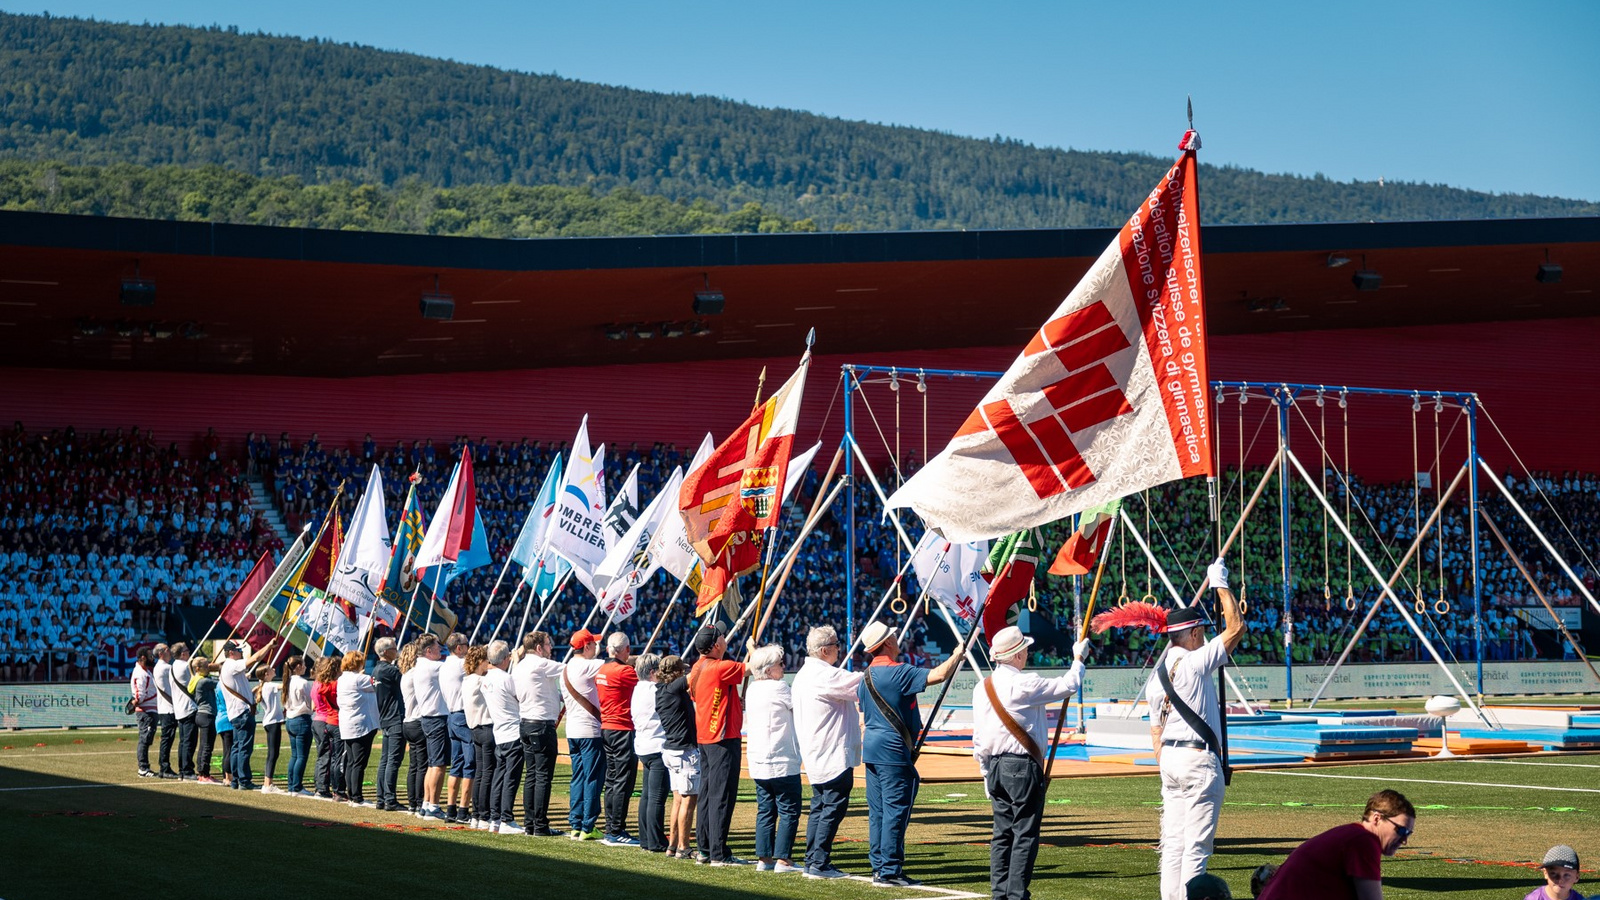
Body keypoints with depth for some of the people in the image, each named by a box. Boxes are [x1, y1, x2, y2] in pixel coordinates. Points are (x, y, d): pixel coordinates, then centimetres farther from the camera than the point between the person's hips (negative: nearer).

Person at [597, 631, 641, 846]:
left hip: (606, 729, 9)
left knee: (612, 781, 14)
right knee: (623, 782, -6)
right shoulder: (624, 671, -15)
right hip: (622, 730, -9)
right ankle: (616, 832, -7)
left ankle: (611, 830, 17)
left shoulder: (601, 670, 9)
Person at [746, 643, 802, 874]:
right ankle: (783, 859, -4)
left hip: (759, 763, 8)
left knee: (765, 810, 12)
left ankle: (764, 858, 11)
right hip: (782, 763, -8)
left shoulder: (752, 690, 10)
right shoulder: (778, 688, -14)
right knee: (789, 811, -2)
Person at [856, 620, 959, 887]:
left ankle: (878, 869, 14)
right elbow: (938, 675, -21)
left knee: (877, 812, 11)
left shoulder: (865, 676, 13)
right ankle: (890, 872, -6)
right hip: (893, 750, -9)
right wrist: (957, 655, -5)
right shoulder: (897, 672, -15)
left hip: (872, 747, 9)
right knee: (895, 812, -6)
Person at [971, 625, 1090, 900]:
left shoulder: (982, 688, 7)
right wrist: (1078, 659, 14)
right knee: (1025, 835, -3)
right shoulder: (1024, 684, -14)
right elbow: (1068, 685, -4)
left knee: (1002, 833, 12)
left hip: (995, 766, 7)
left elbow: (978, 739, 11)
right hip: (1022, 766, -7)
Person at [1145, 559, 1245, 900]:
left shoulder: (1156, 675, 11)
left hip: (1170, 758, 8)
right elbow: (1236, 628, -10)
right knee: (1196, 846, -6)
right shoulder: (1194, 663, -12)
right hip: (1199, 758, -8)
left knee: (1173, 843, 10)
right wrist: (1220, 584, -1)